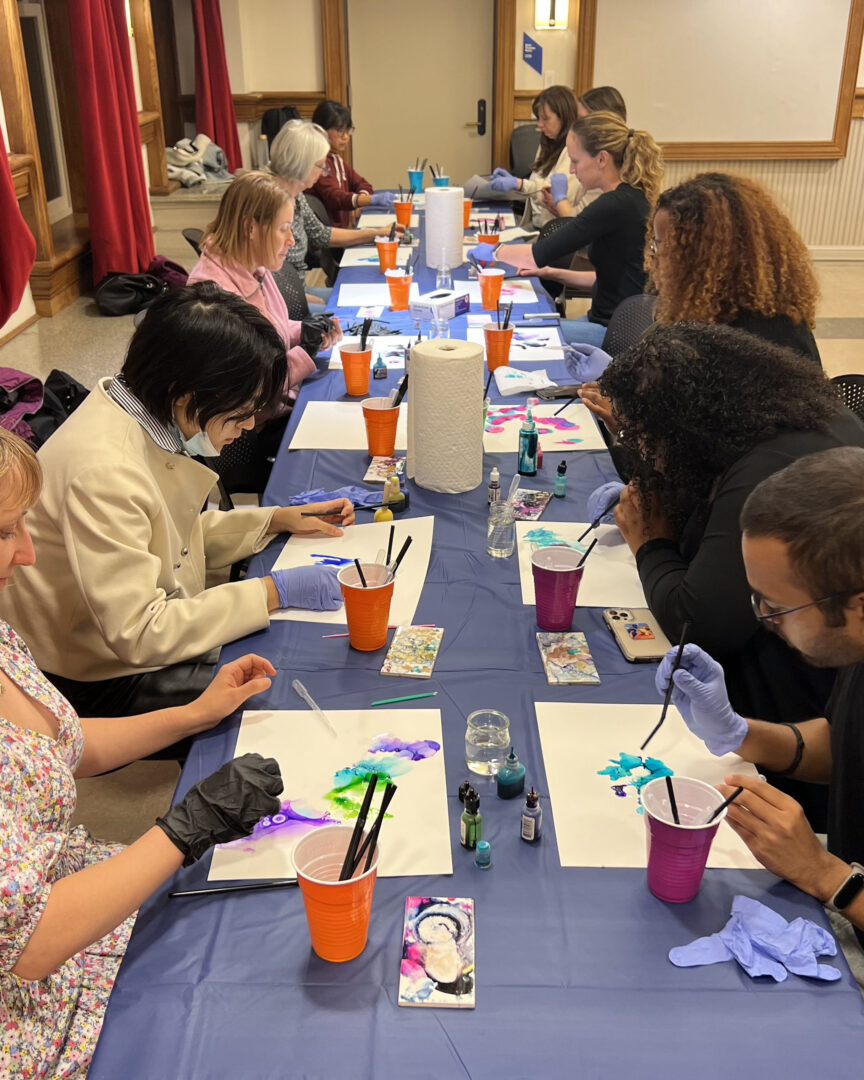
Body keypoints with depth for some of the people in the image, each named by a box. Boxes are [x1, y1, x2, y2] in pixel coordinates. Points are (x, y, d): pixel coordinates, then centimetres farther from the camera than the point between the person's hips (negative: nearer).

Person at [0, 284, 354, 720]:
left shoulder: (146, 415, -3)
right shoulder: (103, 473, -30)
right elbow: (138, 633, -29)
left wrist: (280, 518, 2)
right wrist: (273, 591, -26)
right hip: (102, 680, -9)